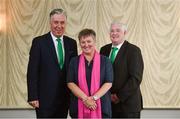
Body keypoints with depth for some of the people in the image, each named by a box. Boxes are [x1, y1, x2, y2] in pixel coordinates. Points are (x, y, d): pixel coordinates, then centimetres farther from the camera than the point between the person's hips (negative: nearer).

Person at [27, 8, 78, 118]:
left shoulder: (71, 43, 8)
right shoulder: (39, 42, -5)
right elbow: (32, 72, -7)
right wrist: (33, 97, -13)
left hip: (65, 98, 4)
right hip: (45, 98, -4)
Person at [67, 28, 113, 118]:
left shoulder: (105, 61, 6)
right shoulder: (74, 61, 8)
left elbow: (108, 83, -2)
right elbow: (70, 83, 0)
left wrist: (93, 98, -13)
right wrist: (85, 99, -12)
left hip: (101, 107, -1)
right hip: (79, 107, 1)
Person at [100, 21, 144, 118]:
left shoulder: (133, 50, -6)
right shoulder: (104, 50, 10)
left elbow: (136, 78, -12)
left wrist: (119, 96, -13)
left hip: (128, 104, -4)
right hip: (107, 102, 4)